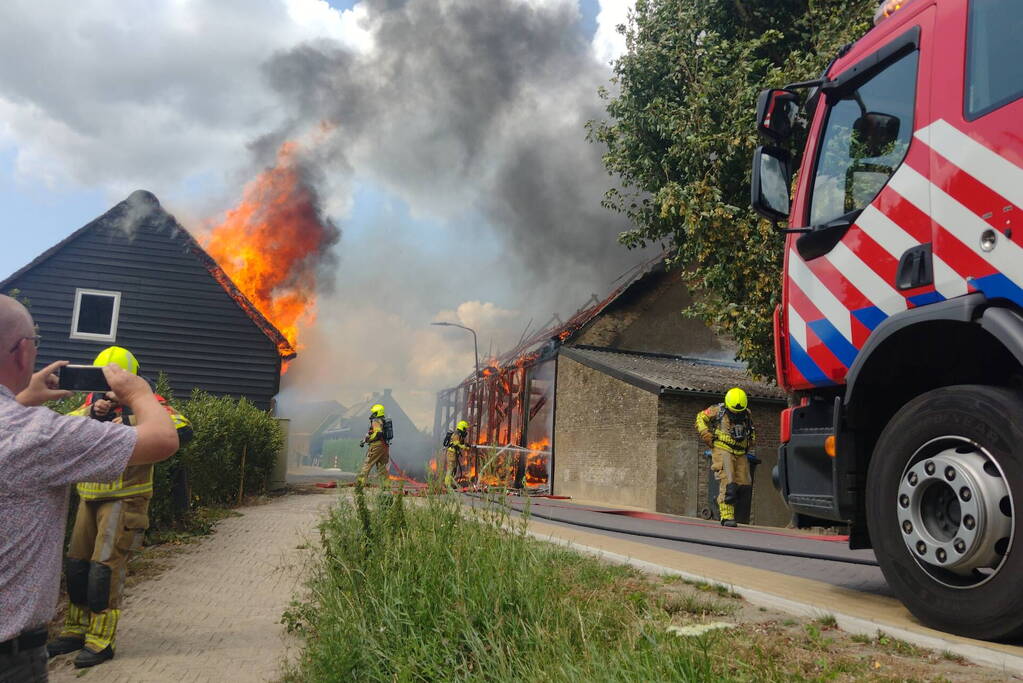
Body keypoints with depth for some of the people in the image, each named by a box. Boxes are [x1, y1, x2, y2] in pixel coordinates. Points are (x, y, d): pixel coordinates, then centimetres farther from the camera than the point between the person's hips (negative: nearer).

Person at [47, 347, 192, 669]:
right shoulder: (93, 400, 6)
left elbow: (183, 431, -27)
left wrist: (132, 422, -32)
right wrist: (91, 413, -18)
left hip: (123, 500, -7)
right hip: (89, 497, 7)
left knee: (105, 567, -7)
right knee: (76, 565, 14)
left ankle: (100, 641, 5)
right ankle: (75, 631, 30)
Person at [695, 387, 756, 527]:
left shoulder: (747, 414, 12)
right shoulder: (718, 410, 0)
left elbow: (752, 430, 32)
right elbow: (700, 417, 11)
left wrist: (750, 442, 16)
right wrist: (706, 434, 0)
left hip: (740, 453, 5)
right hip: (723, 449, -5)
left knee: (743, 483, -1)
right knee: (727, 482, -18)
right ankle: (727, 516, -20)